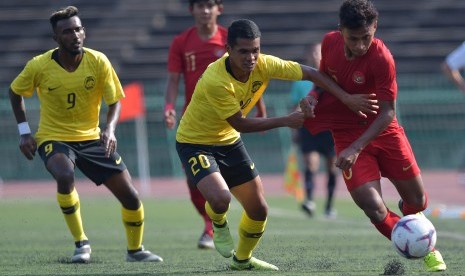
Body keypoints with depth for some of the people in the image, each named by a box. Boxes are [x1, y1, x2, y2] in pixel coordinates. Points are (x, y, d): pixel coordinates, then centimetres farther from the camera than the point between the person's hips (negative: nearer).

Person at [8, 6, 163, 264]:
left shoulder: (98, 61, -11)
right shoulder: (39, 66, -13)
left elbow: (114, 101, -5)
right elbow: (15, 92, 5)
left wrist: (110, 130, -25)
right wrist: (24, 131, -2)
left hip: (91, 137, 2)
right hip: (53, 138, -2)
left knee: (130, 195, -3)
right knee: (65, 176, -36)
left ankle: (135, 250, 24)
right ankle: (81, 243, -18)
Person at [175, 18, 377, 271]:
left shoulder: (263, 65, -17)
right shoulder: (215, 81, -34)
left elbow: (310, 73, -10)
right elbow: (240, 124, -25)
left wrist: (348, 99, -19)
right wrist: (286, 121, -23)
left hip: (228, 141, 6)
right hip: (194, 143, -6)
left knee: (258, 209, 8)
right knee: (220, 199, -30)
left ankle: (242, 259, 36)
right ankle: (219, 224, 8)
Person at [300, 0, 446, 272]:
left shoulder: (381, 58, -24)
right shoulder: (330, 43, -10)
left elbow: (387, 113, -22)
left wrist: (355, 149, -29)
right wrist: (313, 96, -9)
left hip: (383, 132, -2)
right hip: (347, 134, 2)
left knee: (417, 201, 9)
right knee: (374, 209, -15)